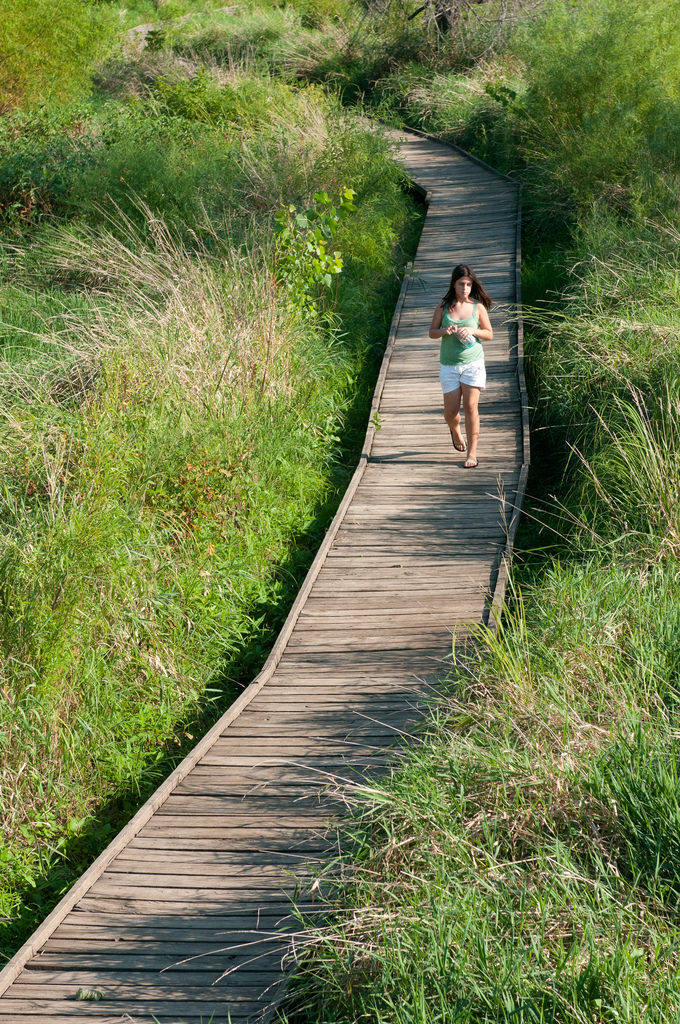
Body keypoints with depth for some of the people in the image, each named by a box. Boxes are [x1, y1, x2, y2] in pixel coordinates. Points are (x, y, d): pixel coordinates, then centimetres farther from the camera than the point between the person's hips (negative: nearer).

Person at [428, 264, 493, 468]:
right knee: (450, 411, 3)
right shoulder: (444, 306, -1)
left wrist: (472, 331, -15)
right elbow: (432, 332, 5)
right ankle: (455, 431, 40)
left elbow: (489, 334, 4)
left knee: (471, 407, -8)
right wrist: (445, 331, -16)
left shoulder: (478, 307, -2)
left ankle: (472, 453, -1)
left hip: (473, 363, -1)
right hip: (449, 365, 1)